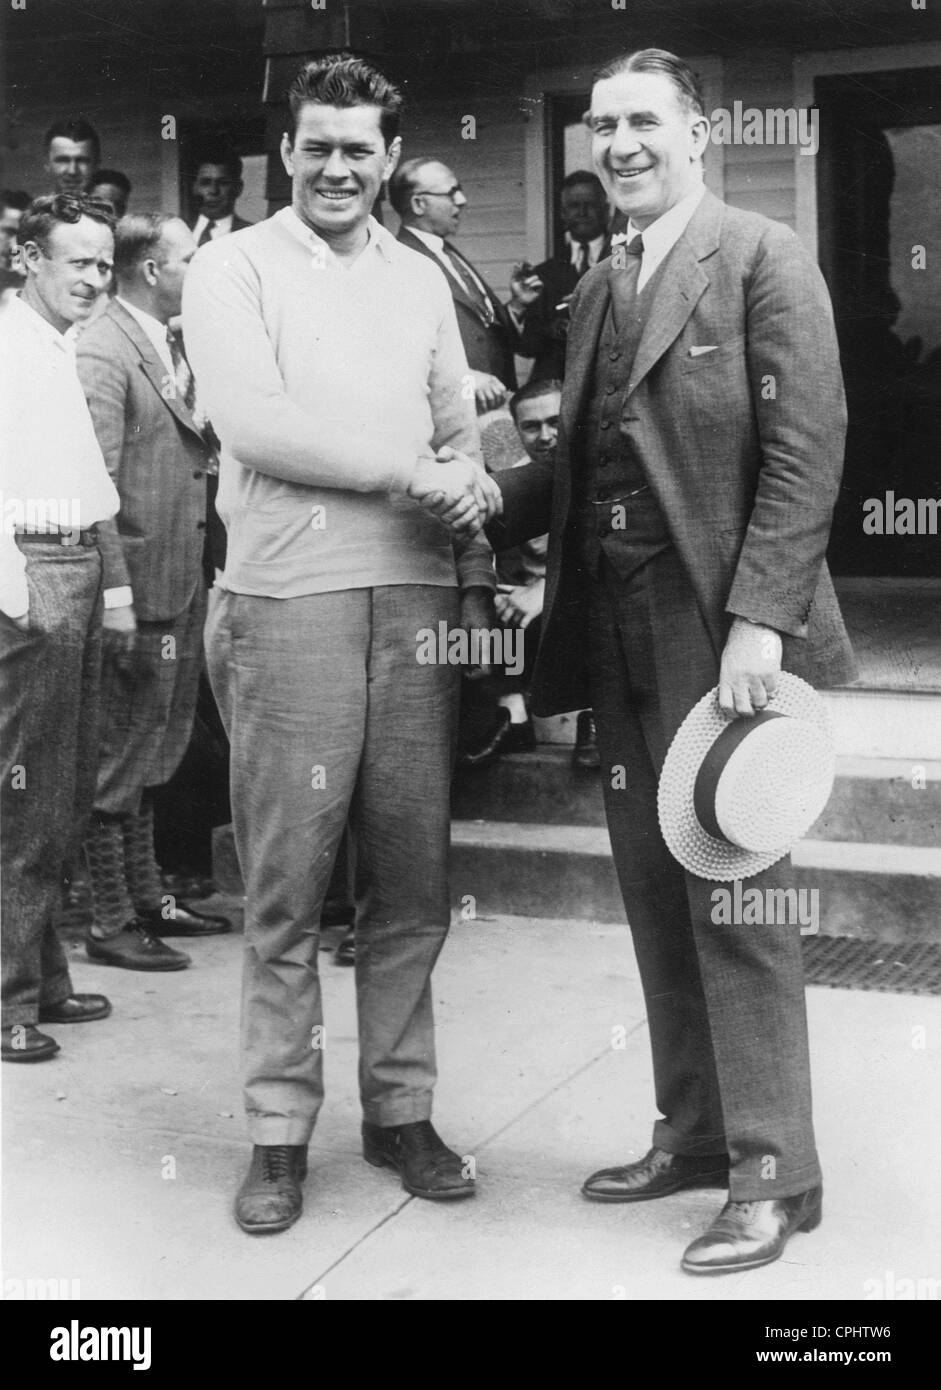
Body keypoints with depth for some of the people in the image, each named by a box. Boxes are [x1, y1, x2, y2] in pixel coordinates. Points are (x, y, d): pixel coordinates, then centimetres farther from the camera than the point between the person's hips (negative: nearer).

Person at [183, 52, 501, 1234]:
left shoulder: (419, 280, 18)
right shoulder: (235, 268, 3)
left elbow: (459, 436, 18)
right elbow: (251, 421, -10)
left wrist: (475, 558, 0)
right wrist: (412, 472, -8)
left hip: (416, 599, 4)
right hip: (289, 603, -4)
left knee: (412, 881, 7)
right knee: (285, 887, 1)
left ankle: (400, 1109, 21)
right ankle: (279, 1130, 13)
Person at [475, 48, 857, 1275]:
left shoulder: (764, 260, -4)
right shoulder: (598, 289, 17)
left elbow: (805, 451, -12)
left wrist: (759, 618, -19)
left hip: (721, 631, -7)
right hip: (620, 634, 7)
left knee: (734, 898, -3)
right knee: (657, 895, 12)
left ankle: (773, 1171, 9)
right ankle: (695, 1131, 25)